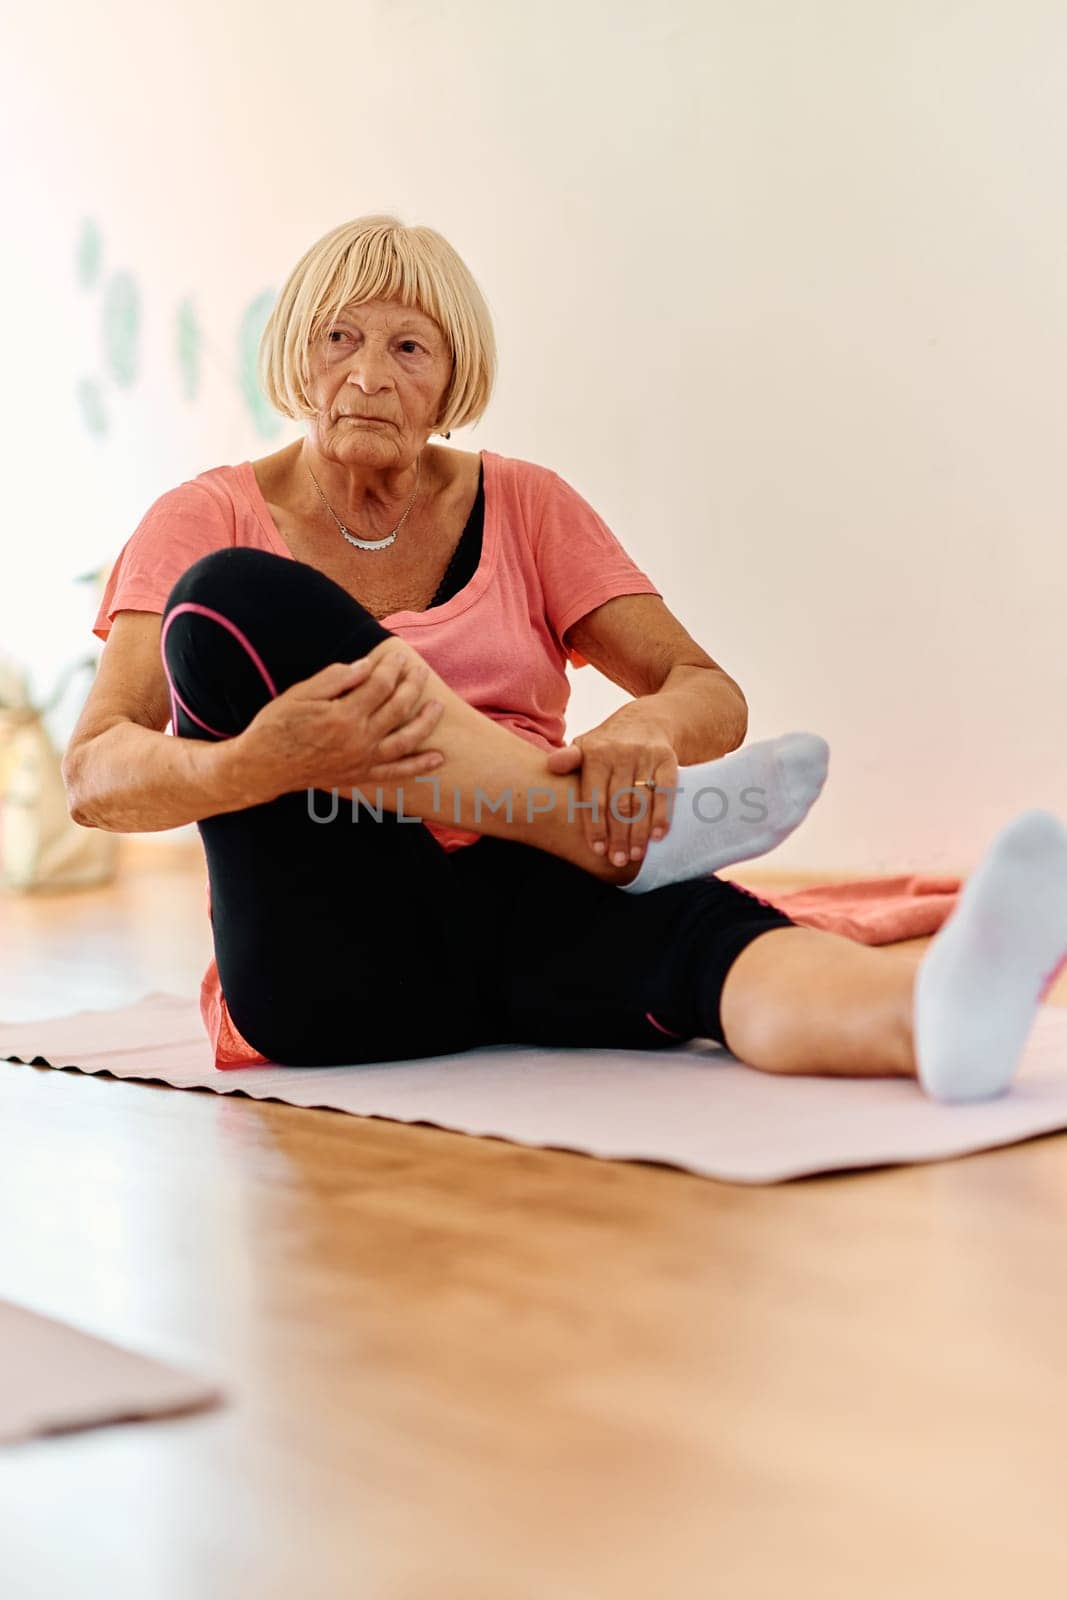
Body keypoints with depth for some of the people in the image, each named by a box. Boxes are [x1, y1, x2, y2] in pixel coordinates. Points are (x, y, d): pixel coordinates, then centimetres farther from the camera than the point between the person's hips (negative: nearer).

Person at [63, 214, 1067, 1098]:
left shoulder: (523, 505, 14)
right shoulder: (207, 520, 6)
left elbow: (712, 697, 4)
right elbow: (94, 775, -8)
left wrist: (651, 726, -23)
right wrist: (250, 765, -32)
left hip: (517, 917, 2)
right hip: (331, 962, -1)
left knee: (691, 920, -33)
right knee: (230, 600, -23)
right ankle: (633, 835, -26)